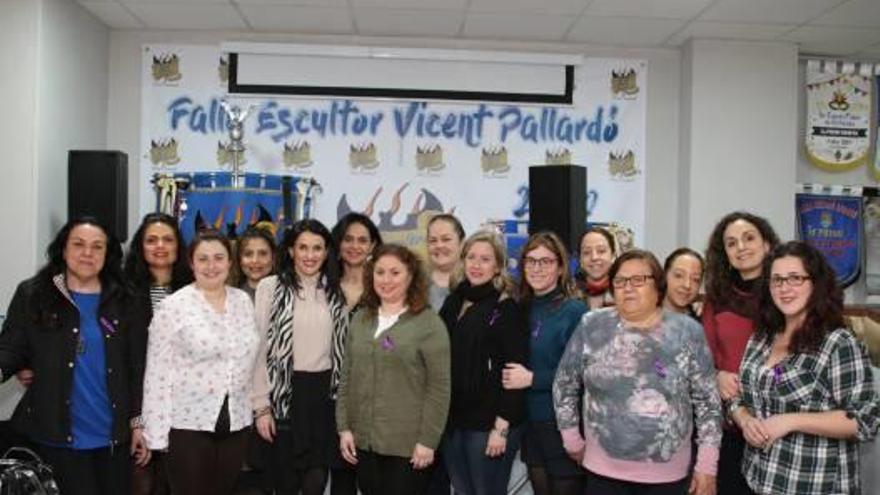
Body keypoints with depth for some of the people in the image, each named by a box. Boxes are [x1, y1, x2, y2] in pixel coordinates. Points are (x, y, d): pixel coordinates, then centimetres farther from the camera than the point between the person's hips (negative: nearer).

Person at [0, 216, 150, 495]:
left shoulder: (123, 302, 5)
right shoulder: (32, 294, 1)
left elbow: (137, 368, 5)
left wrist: (138, 422, 1)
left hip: (114, 436, 2)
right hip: (57, 436, -2)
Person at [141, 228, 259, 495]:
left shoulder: (244, 301, 6)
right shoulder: (173, 306, -7)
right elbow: (158, 372, -8)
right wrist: (157, 432, -9)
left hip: (236, 423, 4)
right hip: (188, 424, -4)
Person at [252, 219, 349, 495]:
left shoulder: (335, 291, 7)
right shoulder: (270, 287, -5)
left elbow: (342, 348, 11)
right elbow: (260, 349, -5)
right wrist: (261, 405, -7)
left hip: (324, 393, 3)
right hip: (285, 391, -3)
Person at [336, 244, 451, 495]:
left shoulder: (429, 323, -7)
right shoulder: (360, 319, 9)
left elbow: (439, 387, -11)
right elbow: (346, 378, 10)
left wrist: (427, 440, -13)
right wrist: (344, 427, 5)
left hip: (407, 445, -5)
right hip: (364, 441, 5)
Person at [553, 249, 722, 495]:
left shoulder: (687, 332, -4)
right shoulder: (592, 327, -4)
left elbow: (708, 401, -1)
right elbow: (564, 386, 5)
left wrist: (707, 465, -3)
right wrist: (573, 441, 6)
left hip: (668, 475, 0)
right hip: (603, 471, 0)